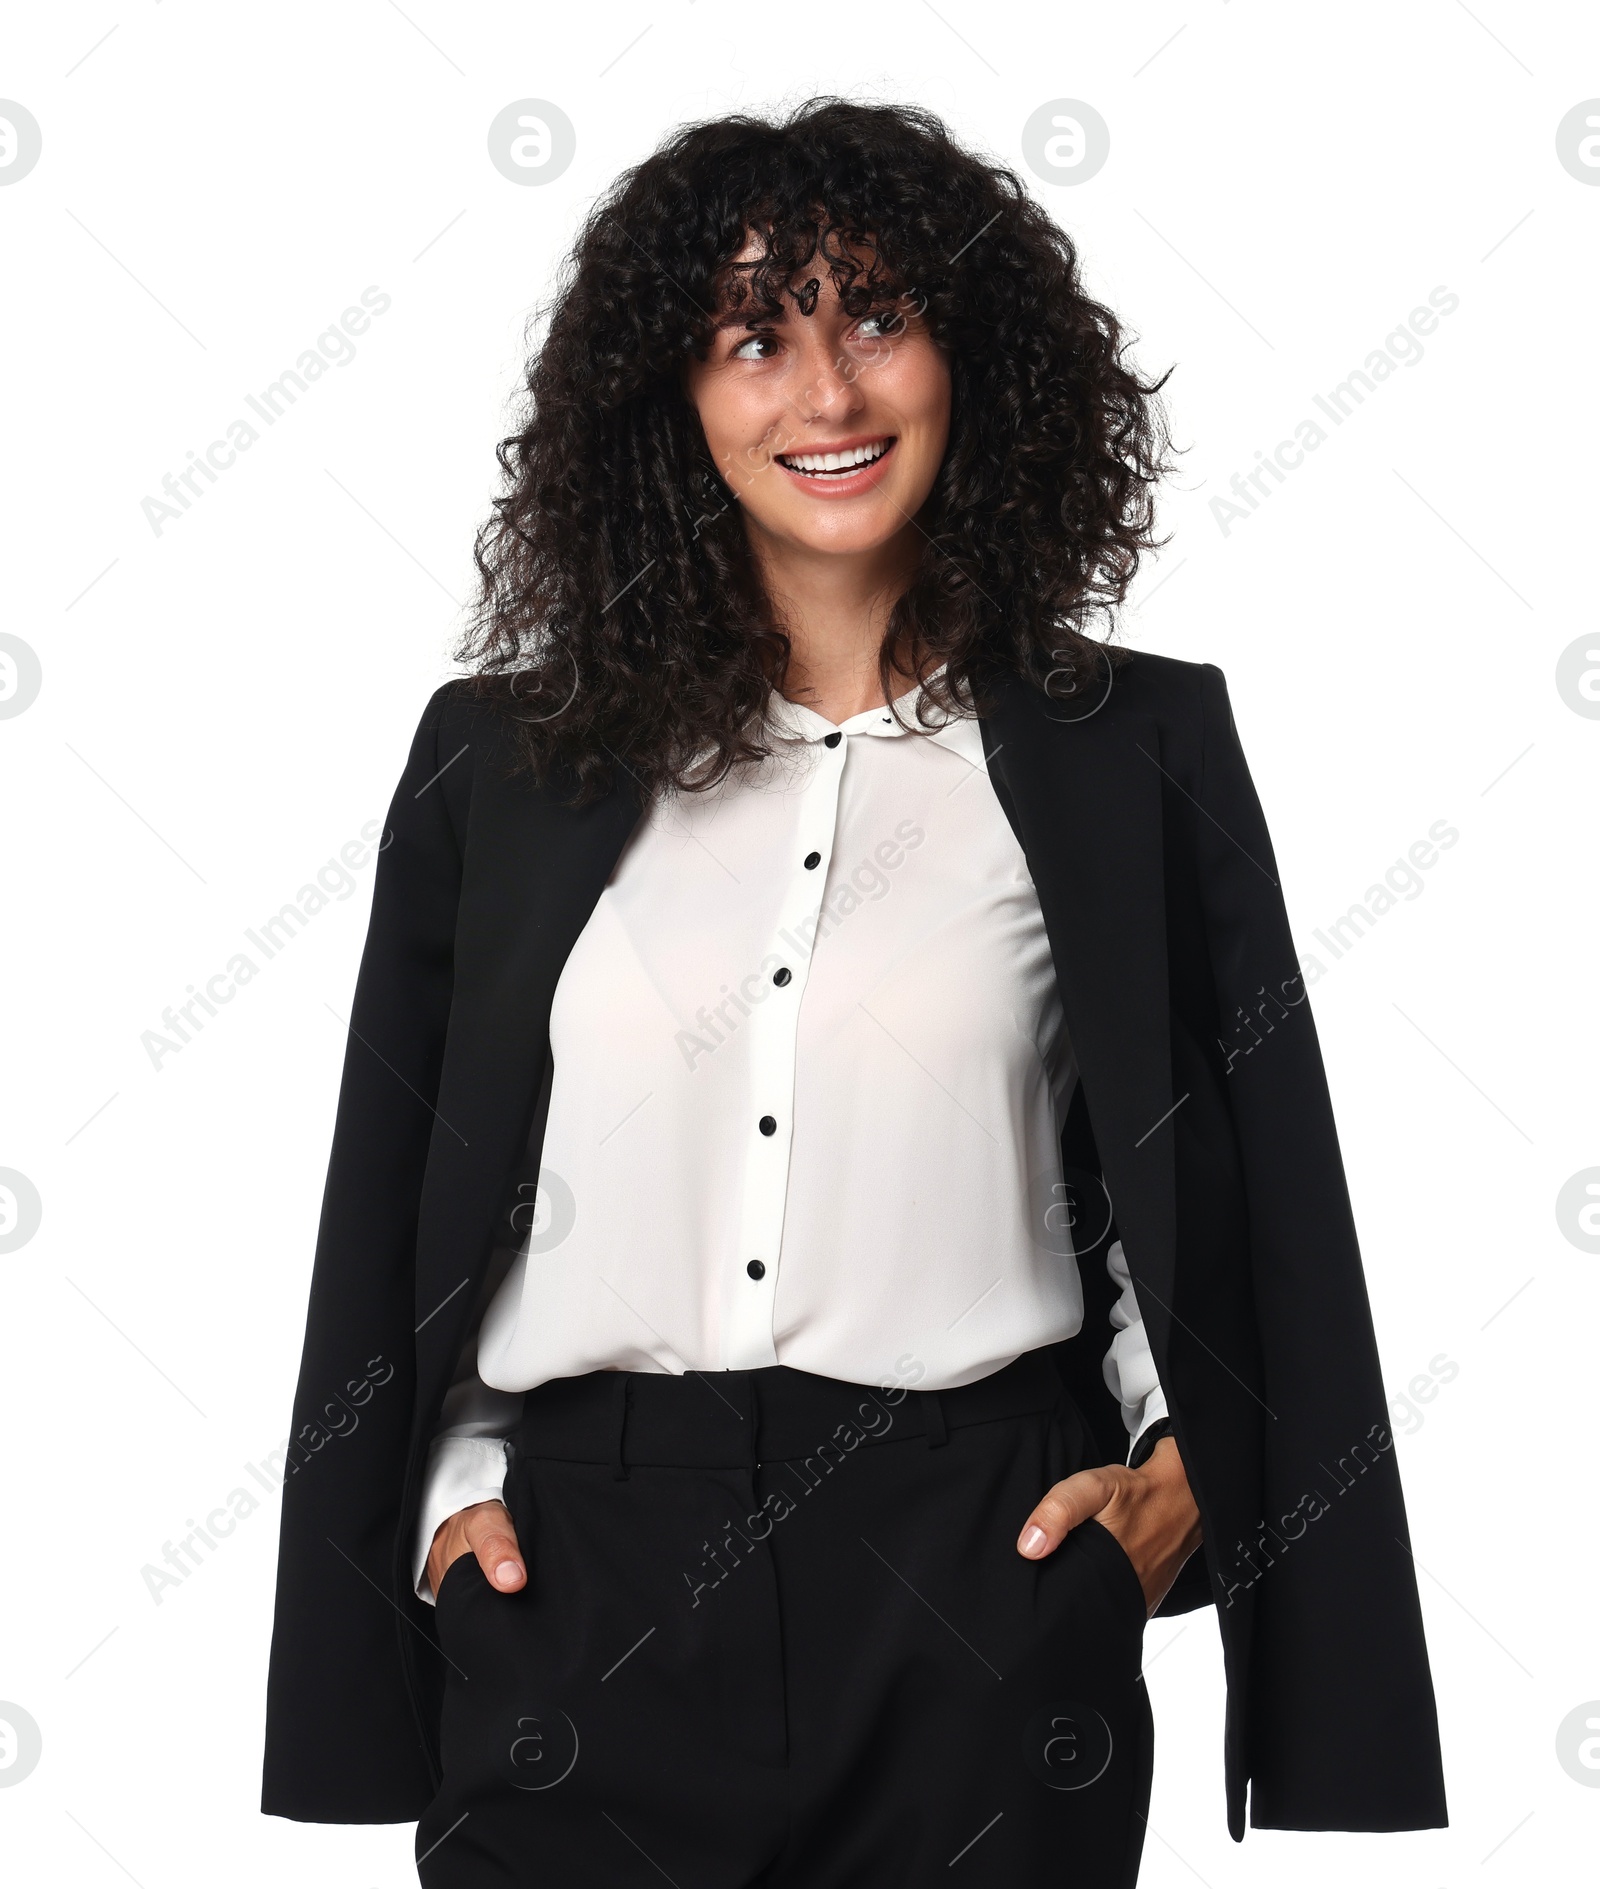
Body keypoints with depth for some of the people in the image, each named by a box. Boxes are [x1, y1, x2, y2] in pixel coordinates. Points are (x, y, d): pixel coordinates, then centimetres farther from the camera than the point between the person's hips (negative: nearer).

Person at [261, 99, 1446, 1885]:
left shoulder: (1141, 748, 5)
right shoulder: (501, 756, 8)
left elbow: (1244, 1194, 9)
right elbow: (396, 1199, 12)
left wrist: (1184, 1469, -3)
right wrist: (450, 1487, 2)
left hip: (983, 1593, -1)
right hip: (577, 1592, 1)